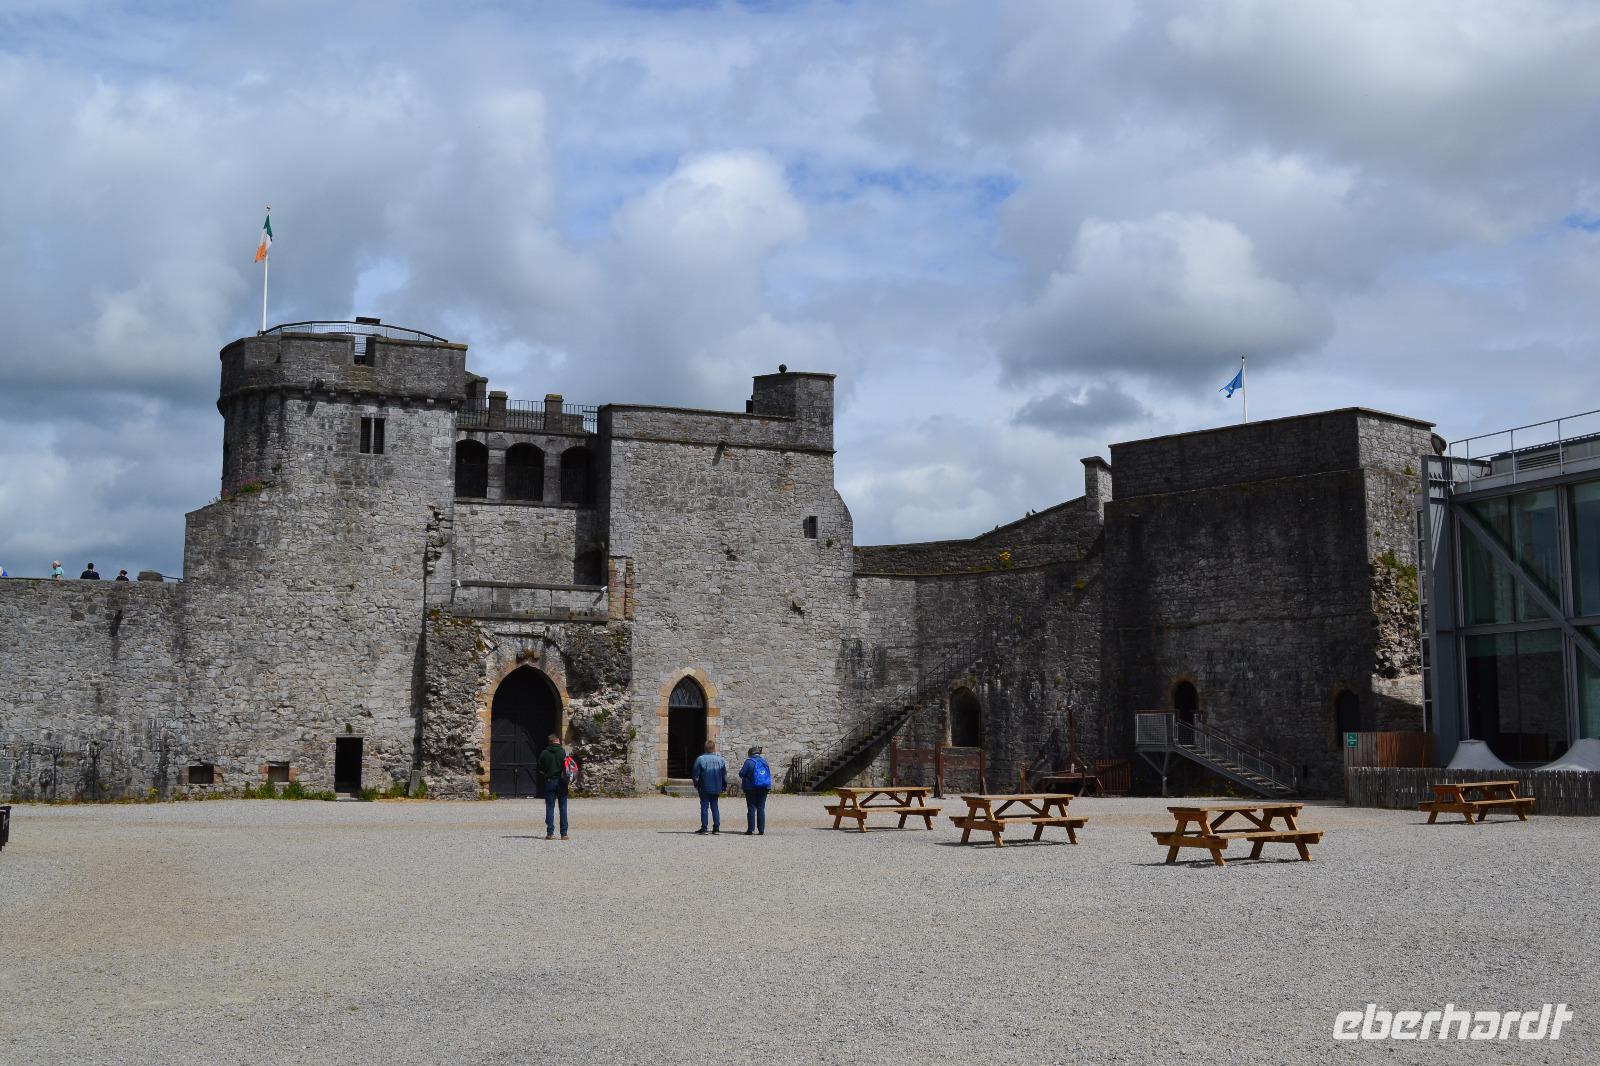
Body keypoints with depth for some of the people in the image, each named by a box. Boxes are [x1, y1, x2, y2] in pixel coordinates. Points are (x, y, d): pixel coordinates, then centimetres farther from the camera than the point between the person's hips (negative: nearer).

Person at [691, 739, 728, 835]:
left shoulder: (700, 759, -10)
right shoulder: (721, 760, -1)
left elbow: (695, 774, -6)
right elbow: (724, 775, 4)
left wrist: (696, 784, 9)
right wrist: (724, 786, 13)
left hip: (704, 788, -3)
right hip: (716, 788, 3)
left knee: (704, 806, 2)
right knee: (714, 806, 12)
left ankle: (704, 827, 0)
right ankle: (716, 826, 7)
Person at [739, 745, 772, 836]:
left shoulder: (749, 762, -10)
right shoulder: (764, 761, 8)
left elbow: (741, 774, -12)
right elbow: (769, 774, 13)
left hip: (751, 788, -5)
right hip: (764, 788, 5)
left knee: (751, 809, 1)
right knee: (761, 809, 7)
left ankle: (751, 829, -1)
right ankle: (761, 830, 5)